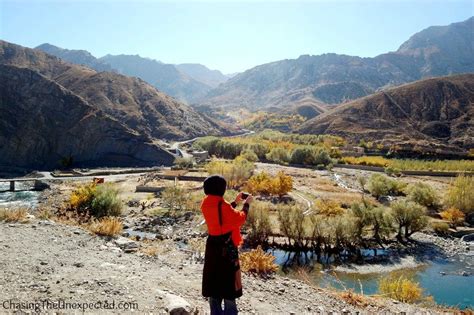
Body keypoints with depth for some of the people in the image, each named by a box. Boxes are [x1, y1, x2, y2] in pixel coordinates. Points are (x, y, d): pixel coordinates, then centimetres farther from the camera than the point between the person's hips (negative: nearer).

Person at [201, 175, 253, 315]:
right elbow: (239, 218, -11)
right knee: (228, 275, 5)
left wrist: (235, 202, 16)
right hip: (226, 246, -7)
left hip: (212, 244, 7)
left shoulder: (206, 204, 0)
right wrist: (246, 204, 1)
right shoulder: (222, 205, -23)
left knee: (214, 275, 17)